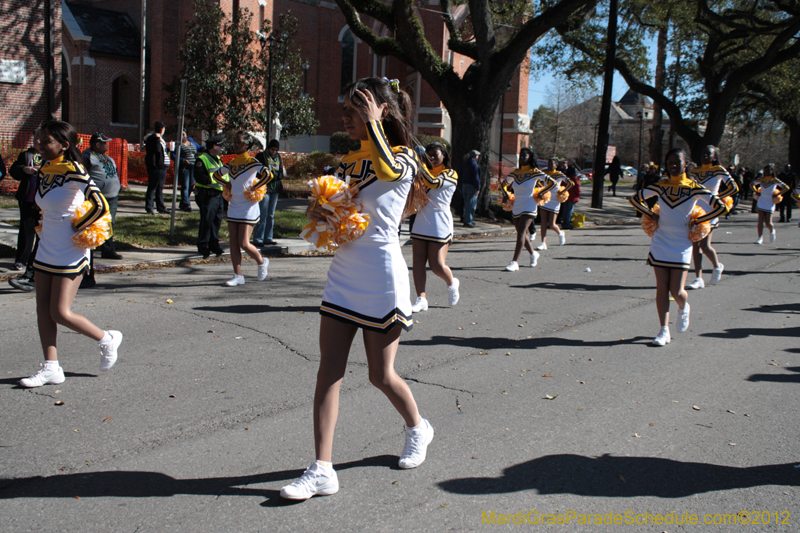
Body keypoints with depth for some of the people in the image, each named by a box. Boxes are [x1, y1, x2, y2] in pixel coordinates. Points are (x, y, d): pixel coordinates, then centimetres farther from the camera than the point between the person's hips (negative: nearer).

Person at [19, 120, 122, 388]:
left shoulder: (72, 171, -18)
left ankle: (107, 339, 17)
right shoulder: (44, 170, 6)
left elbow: (100, 206, -26)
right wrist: (45, 225, 12)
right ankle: (51, 368, 15)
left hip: (70, 253, -8)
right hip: (46, 251, 8)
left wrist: (77, 227, -14)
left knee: (60, 313, -5)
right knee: (42, 311, 7)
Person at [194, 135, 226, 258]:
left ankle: (213, 244, 20)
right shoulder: (202, 159, -9)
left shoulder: (218, 159, 19)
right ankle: (203, 246, 1)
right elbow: (199, 177, -20)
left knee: (217, 220, 10)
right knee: (206, 221, -6)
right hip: (207, 196, -8)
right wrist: (213, 180, -24)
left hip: (219, 195, 8)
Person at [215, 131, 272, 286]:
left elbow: (268, 175, -26)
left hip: (248, 208, -7)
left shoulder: (251, 162, -11)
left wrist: (254, 187, -17)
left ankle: (262, 262, 19)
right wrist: (227, 184, 11)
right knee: (233, 243, 4)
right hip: (233, 207, 7)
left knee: (244, 243, -9)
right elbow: (217, 174, 28)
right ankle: (238, 276, 11)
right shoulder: (231, 163, 10)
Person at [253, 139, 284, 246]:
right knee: (263, 215, -8)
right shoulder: (261, 156, -2)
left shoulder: (278, 157, 14)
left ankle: (268, 238, 14)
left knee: (271, 215, 9)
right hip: (264, 188, -6)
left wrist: (276, 175, -14)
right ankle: (257, 239, -4)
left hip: (275, 189, 6)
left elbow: (283, 172, 7)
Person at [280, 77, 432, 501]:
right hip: (343, 277, 7)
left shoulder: (403, 159, -8)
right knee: (328, 372, 1)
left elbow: (387, 169, -34)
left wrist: (372, 121, -24)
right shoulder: (349, 161, 12)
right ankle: (322, 470, 4)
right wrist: (318, 212, 0)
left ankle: (417, 428, 37)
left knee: (381, 375, 6)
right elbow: (328, 206, 22)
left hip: (381, 281, -6)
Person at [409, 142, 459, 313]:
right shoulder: (425, 173, 17)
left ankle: (451, 284, 24)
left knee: (437, 265, -6)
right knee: (418, 262, -2)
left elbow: (433, 183, -21)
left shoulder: (450, 174, -3)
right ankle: (421, 298, 2)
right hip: (421, 223, 6)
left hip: (439, 225, -6)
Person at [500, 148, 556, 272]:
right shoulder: (515, 173, 8)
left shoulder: (535, 172, -6)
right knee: (522, 233, 14)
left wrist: (539, 194, -6)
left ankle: (514, 262, -24)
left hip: (529, 207, -6)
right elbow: (503, 184, 24)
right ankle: (533, 254, 38)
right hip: (516, 208, 6)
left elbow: (552, 183, -8)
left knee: (521, 232, -18)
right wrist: (505, 194, 8)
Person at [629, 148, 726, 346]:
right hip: (660, 243, 2)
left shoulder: (694, 188, -3)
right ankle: (664, 330, 10)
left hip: (682, 246, -2)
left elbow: (720, 207, -7)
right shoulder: (660, 186, 5)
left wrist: (696, 221, -5)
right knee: (661, 288, 1)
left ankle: (683, 308, 31)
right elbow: (635, 198, 14)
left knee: (677, 291, -5)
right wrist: (652, 215, 4)